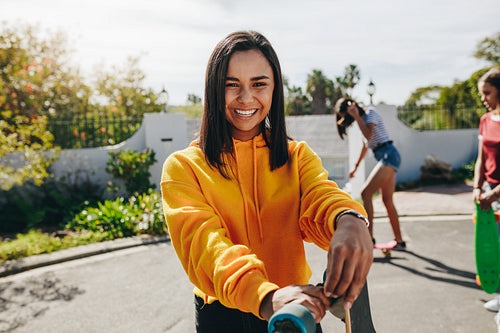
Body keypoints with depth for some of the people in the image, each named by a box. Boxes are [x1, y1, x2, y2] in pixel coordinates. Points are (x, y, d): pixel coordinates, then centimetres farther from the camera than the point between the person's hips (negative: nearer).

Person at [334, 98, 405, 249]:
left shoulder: (371, 112, -4)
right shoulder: (363, 120, 21)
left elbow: (368, 134, -22)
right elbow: (365, 145, 31)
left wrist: (356, 116, -15)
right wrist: (356, 166, 37)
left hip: (388, 155, -10)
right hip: (384, 159, 10)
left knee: (366, 193, -17)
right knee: (387, 201, 8)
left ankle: (369, 238, -18)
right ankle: (399, 241, 15)